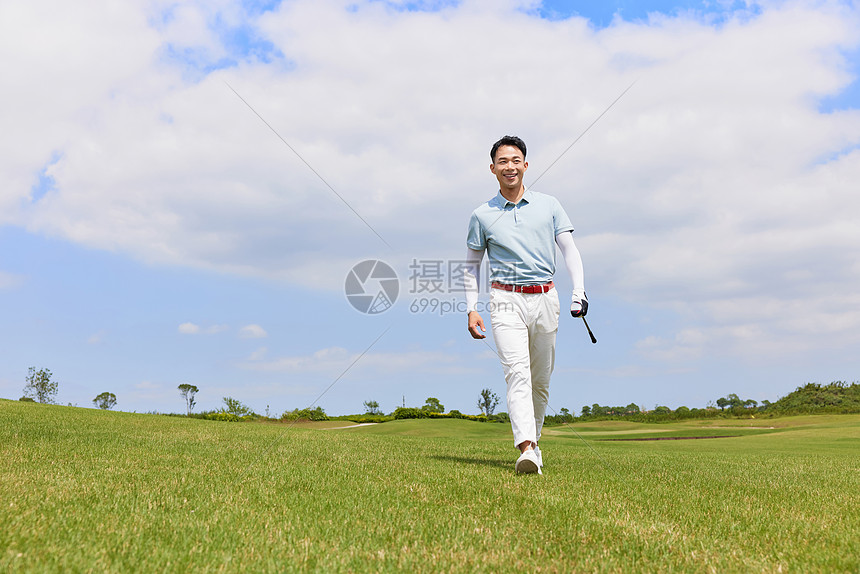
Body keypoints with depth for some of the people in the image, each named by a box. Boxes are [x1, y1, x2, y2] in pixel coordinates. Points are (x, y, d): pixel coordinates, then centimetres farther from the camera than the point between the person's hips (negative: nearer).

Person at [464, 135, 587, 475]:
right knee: (518, 372, -18)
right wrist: (471, 309, 4)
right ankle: (526, 450, -28)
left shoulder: (549, 205, 10)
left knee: (541, 380, 8)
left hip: (545, 299, 2)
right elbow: (471, 265, 14)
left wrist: (578, 291, -8)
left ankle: (533, 441, 25)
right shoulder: (482, 215, 8)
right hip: (506, 300, -2)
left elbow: (569, 249, 7)